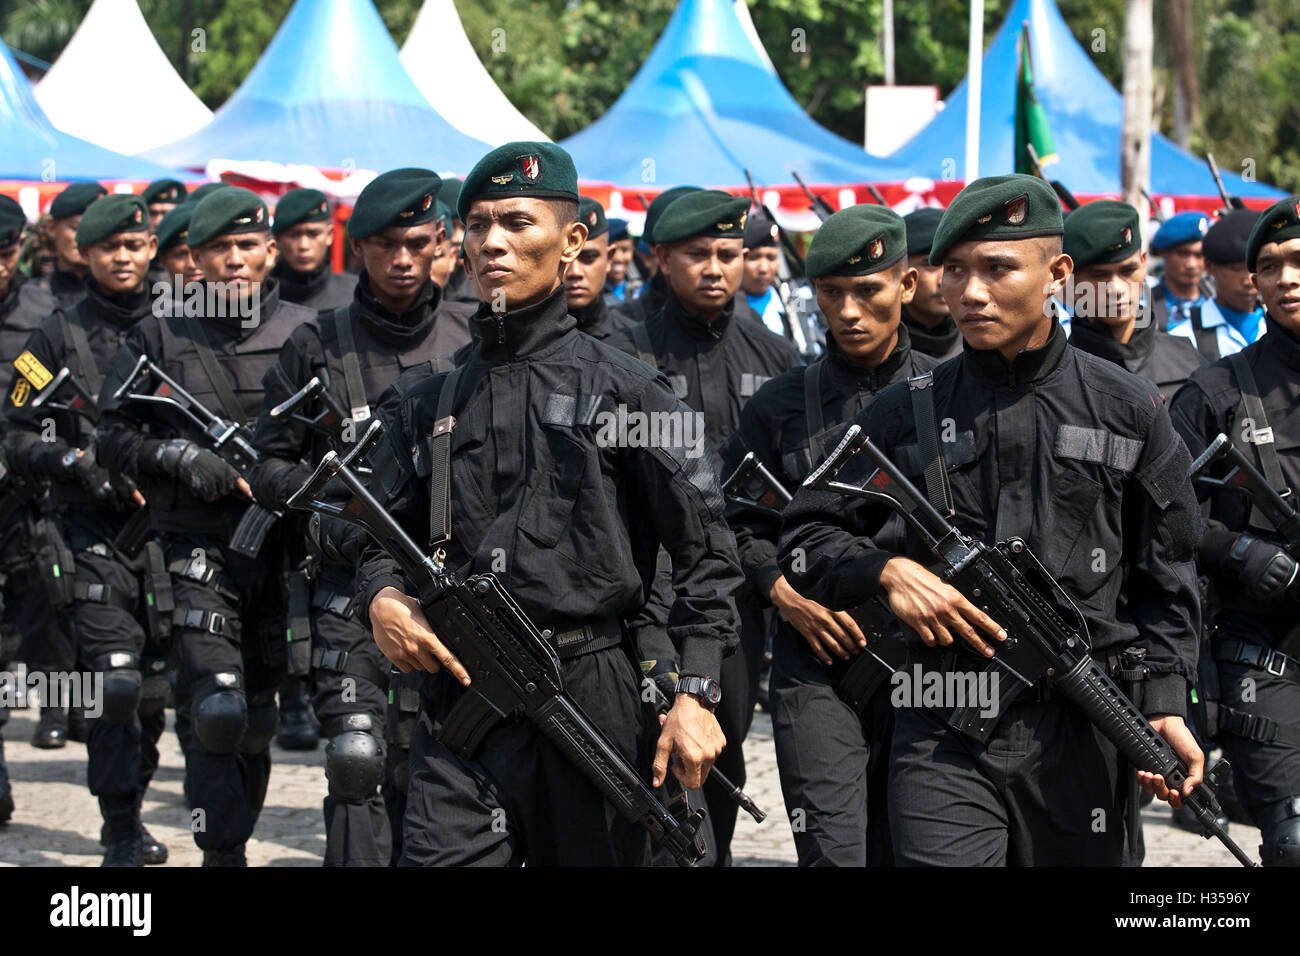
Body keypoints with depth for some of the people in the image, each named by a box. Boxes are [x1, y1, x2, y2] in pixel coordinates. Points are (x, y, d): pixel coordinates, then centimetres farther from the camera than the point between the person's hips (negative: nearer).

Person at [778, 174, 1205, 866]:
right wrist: (888, 570, -10)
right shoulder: (906, 414, 6)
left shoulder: (1129, 411, 7)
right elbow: (803, 537, 9)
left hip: (1084, 734, 1)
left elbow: (1166, 578, 10)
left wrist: (1165, 705, 0)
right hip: (943, 738, -1)